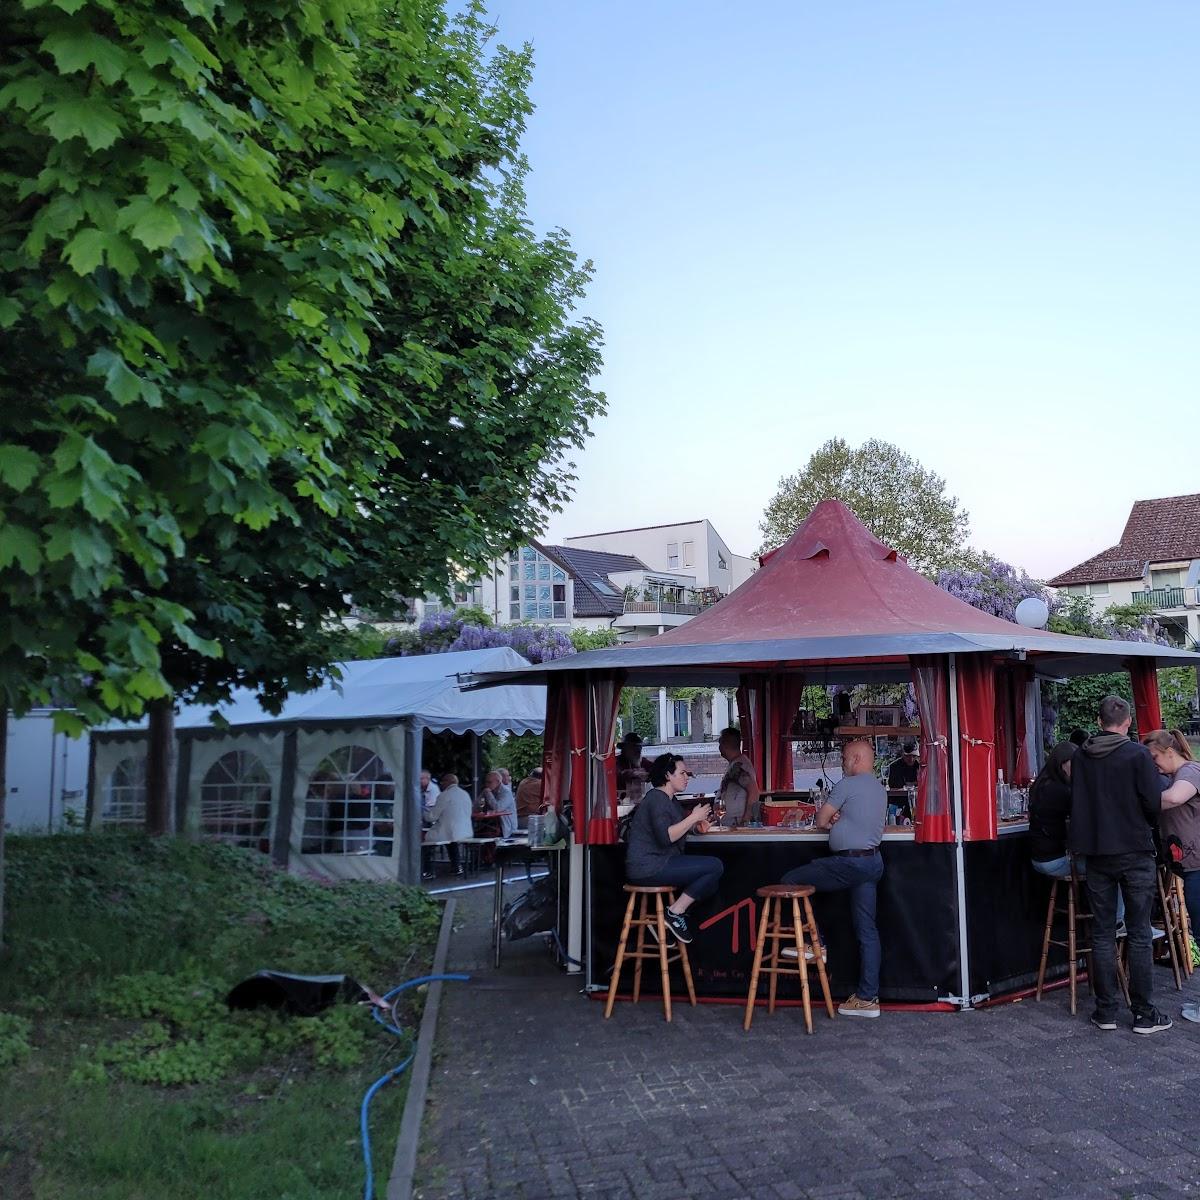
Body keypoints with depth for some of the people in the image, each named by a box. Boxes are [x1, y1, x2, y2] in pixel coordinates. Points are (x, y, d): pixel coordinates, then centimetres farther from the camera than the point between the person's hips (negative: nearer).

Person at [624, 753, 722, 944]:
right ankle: (675, 913, -9)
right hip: (649, 867, -11)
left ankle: (666, 921, 9)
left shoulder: (671, 801, 21)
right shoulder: (656, 798, -12)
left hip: (660, 865, 11)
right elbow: (665, 837, -23)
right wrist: (693, 818, -16)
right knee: (715, 866, -16)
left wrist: (697, 821, 5)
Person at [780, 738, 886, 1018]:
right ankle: (868, 998, 8)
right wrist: (838, 819, 5)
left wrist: (830, 821, 17)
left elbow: (821, 821, -4)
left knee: (790, 881, 3)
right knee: (866, 929, 8)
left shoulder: (847, 785, -10)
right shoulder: (880, 789, 17)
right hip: (873, 861, 9)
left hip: (849, 863, -9)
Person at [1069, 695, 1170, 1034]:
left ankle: (1105, 1011, 12)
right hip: (1135, 852, -3)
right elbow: (1155, 804, -11)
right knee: (1139, 936, 3)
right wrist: (1144, 827, 8)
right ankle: (1144, 1015, 8)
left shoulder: (1080, 757, 1)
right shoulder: (1137, 755, -11)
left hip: (1096, 854, 3)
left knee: (1102, 934, 9)